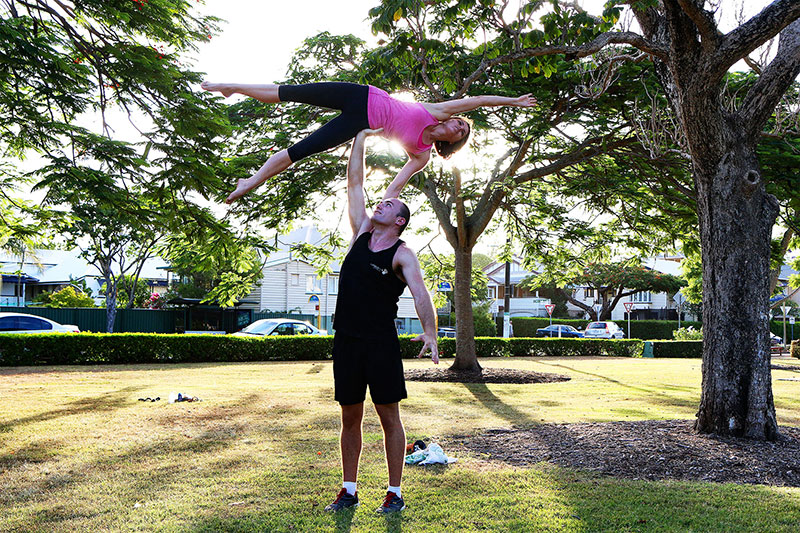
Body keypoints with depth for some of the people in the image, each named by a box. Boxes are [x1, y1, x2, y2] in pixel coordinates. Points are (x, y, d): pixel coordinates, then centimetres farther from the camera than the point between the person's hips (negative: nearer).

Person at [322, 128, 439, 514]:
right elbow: (354, 183, 11)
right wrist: (359, 137, 9)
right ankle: (349, 490, 22)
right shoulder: (361, 234, 11)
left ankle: (395, 493, 12)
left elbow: (419, 292, -18)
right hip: (347, 341, 5)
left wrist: (429, 333, -30)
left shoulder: (401, 254, -4)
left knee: (389, 417, 2)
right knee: (350, 417, 11)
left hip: (381, 344, -5)